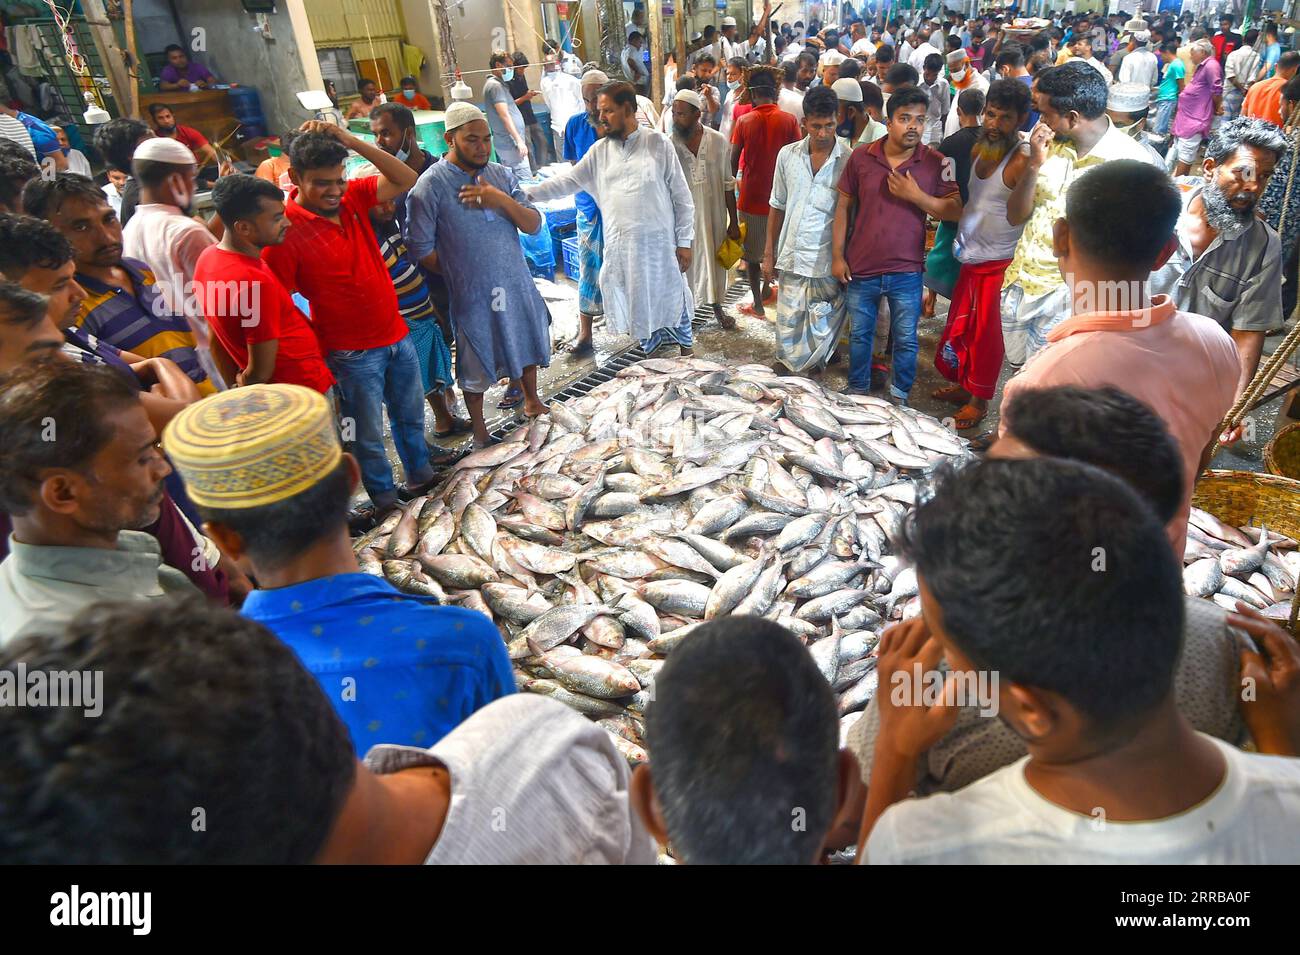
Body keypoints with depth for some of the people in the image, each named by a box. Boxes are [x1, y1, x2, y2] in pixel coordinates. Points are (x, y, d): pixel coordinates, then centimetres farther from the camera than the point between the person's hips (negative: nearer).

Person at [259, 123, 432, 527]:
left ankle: (420, 474, 44)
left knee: (410, 414, 23)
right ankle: (383, 496, 33)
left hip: (396, 334, 6)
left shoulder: (353, 196, -2)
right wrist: (317, 357, -17)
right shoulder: (285, 229, -18)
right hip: (352, 353, -6)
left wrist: (352, 141, -12)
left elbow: (406, 179, -3)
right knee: (367, 433, 12)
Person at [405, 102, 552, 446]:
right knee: (476, 366, 10)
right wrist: (457, 274, -5)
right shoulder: (431, 185, -14)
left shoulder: (502, 174, 1)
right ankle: (479, 428, 30)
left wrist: (502, 200, -20)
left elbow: (534, 225, -5)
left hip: (517, 285, 5)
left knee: (527, 347, 21)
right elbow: (421, 248, -13)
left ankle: (531, 401, 46)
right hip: (472, 294, -4)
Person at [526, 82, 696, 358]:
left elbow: (681, 196, -2)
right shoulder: (600, 150, 7)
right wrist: (527, 193, -1)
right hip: (620, 248, 3)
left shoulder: (659, 143, -2)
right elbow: (568, 181, 9)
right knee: (638, 306, 10)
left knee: (673, 300, 8)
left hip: (659, 244, -3)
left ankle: (687, 351, 27)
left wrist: (685, 241, -5)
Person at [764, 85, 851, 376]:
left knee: (821, 333, 7)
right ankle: (783, 371, 28)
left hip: (828, 263, -3)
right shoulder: (787, 154, 4)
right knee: (787, 324, 11)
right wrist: (769, 254, 10)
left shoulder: (849, 160, -7)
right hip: (792, 257, 3)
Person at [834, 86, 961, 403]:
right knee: (860, 335, 15)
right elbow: (843, 207, 3)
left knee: (906, 340, 9)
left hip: (906, 271, -1)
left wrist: (915, 195, -18)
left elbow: (955, 210, -6)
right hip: (861, 268, 1)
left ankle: (900, 397, 28)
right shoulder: (861, 157, -2)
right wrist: (837, 256, 1)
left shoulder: (936, 162, -4)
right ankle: (856, 393, 33)